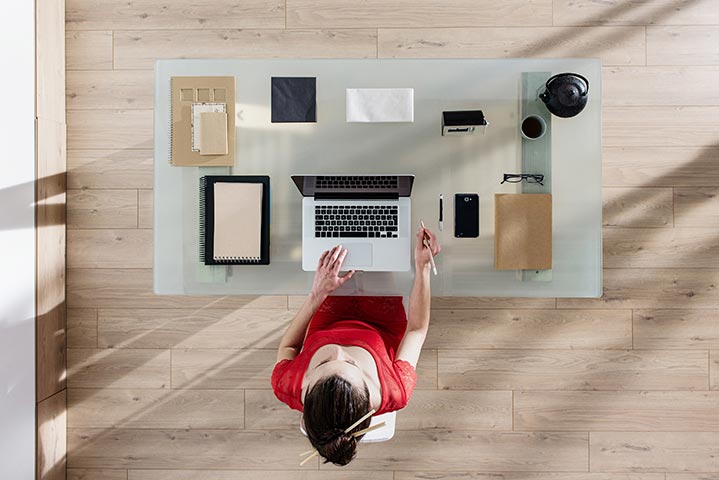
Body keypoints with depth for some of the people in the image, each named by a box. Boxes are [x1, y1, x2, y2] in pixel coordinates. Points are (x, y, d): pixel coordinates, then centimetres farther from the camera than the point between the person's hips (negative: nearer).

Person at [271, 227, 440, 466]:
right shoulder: (396, 392, -44)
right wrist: (423, 266, -25)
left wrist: (317, 294, -25)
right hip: (381, 333, -1)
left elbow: (288, 346, -18)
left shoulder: (287, 387, -43)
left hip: (325, 330, 1)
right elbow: (417, 330, -24)